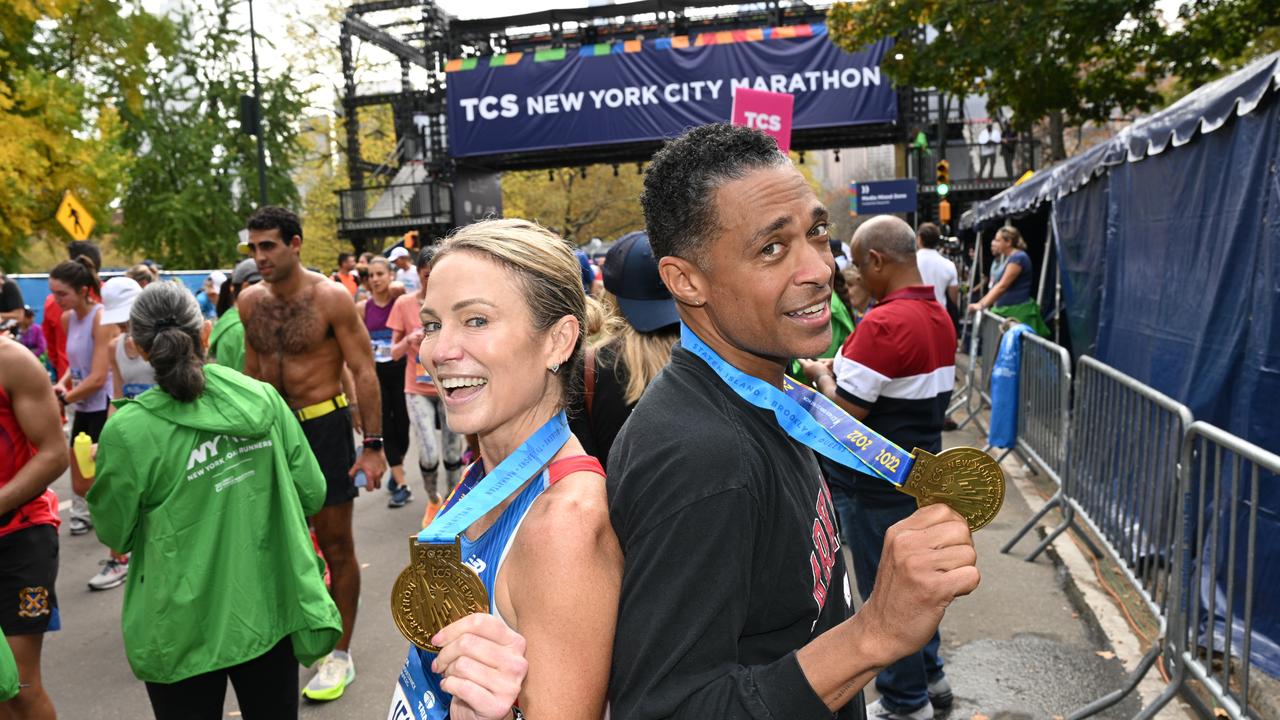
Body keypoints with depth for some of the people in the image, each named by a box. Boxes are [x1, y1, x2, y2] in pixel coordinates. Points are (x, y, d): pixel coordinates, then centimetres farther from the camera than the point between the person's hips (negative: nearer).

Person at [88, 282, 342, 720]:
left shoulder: (129, 430, -16)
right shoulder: (263, 398, -8)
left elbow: (117, 535, -4)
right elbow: (312, 494, -3)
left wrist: (98, 487, 14)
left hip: (184, 632, -2)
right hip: (269, 611, 2)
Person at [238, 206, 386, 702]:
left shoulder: (330, 298, -12)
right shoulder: (250, 301, 4)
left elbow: (364, 372, -13)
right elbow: (253, 370, 16)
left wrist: (373, 446, -17)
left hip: (323, 425, -5)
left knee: (335, 544, 5)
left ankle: (340, 654, 19)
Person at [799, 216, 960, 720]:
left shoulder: (884, 323, -25)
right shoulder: (940, 317, 5)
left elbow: (843, 414, -24)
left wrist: (820, 373, -6)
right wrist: (845, 371, 10)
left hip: (876, 487, -9)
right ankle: (930, 678, 39)